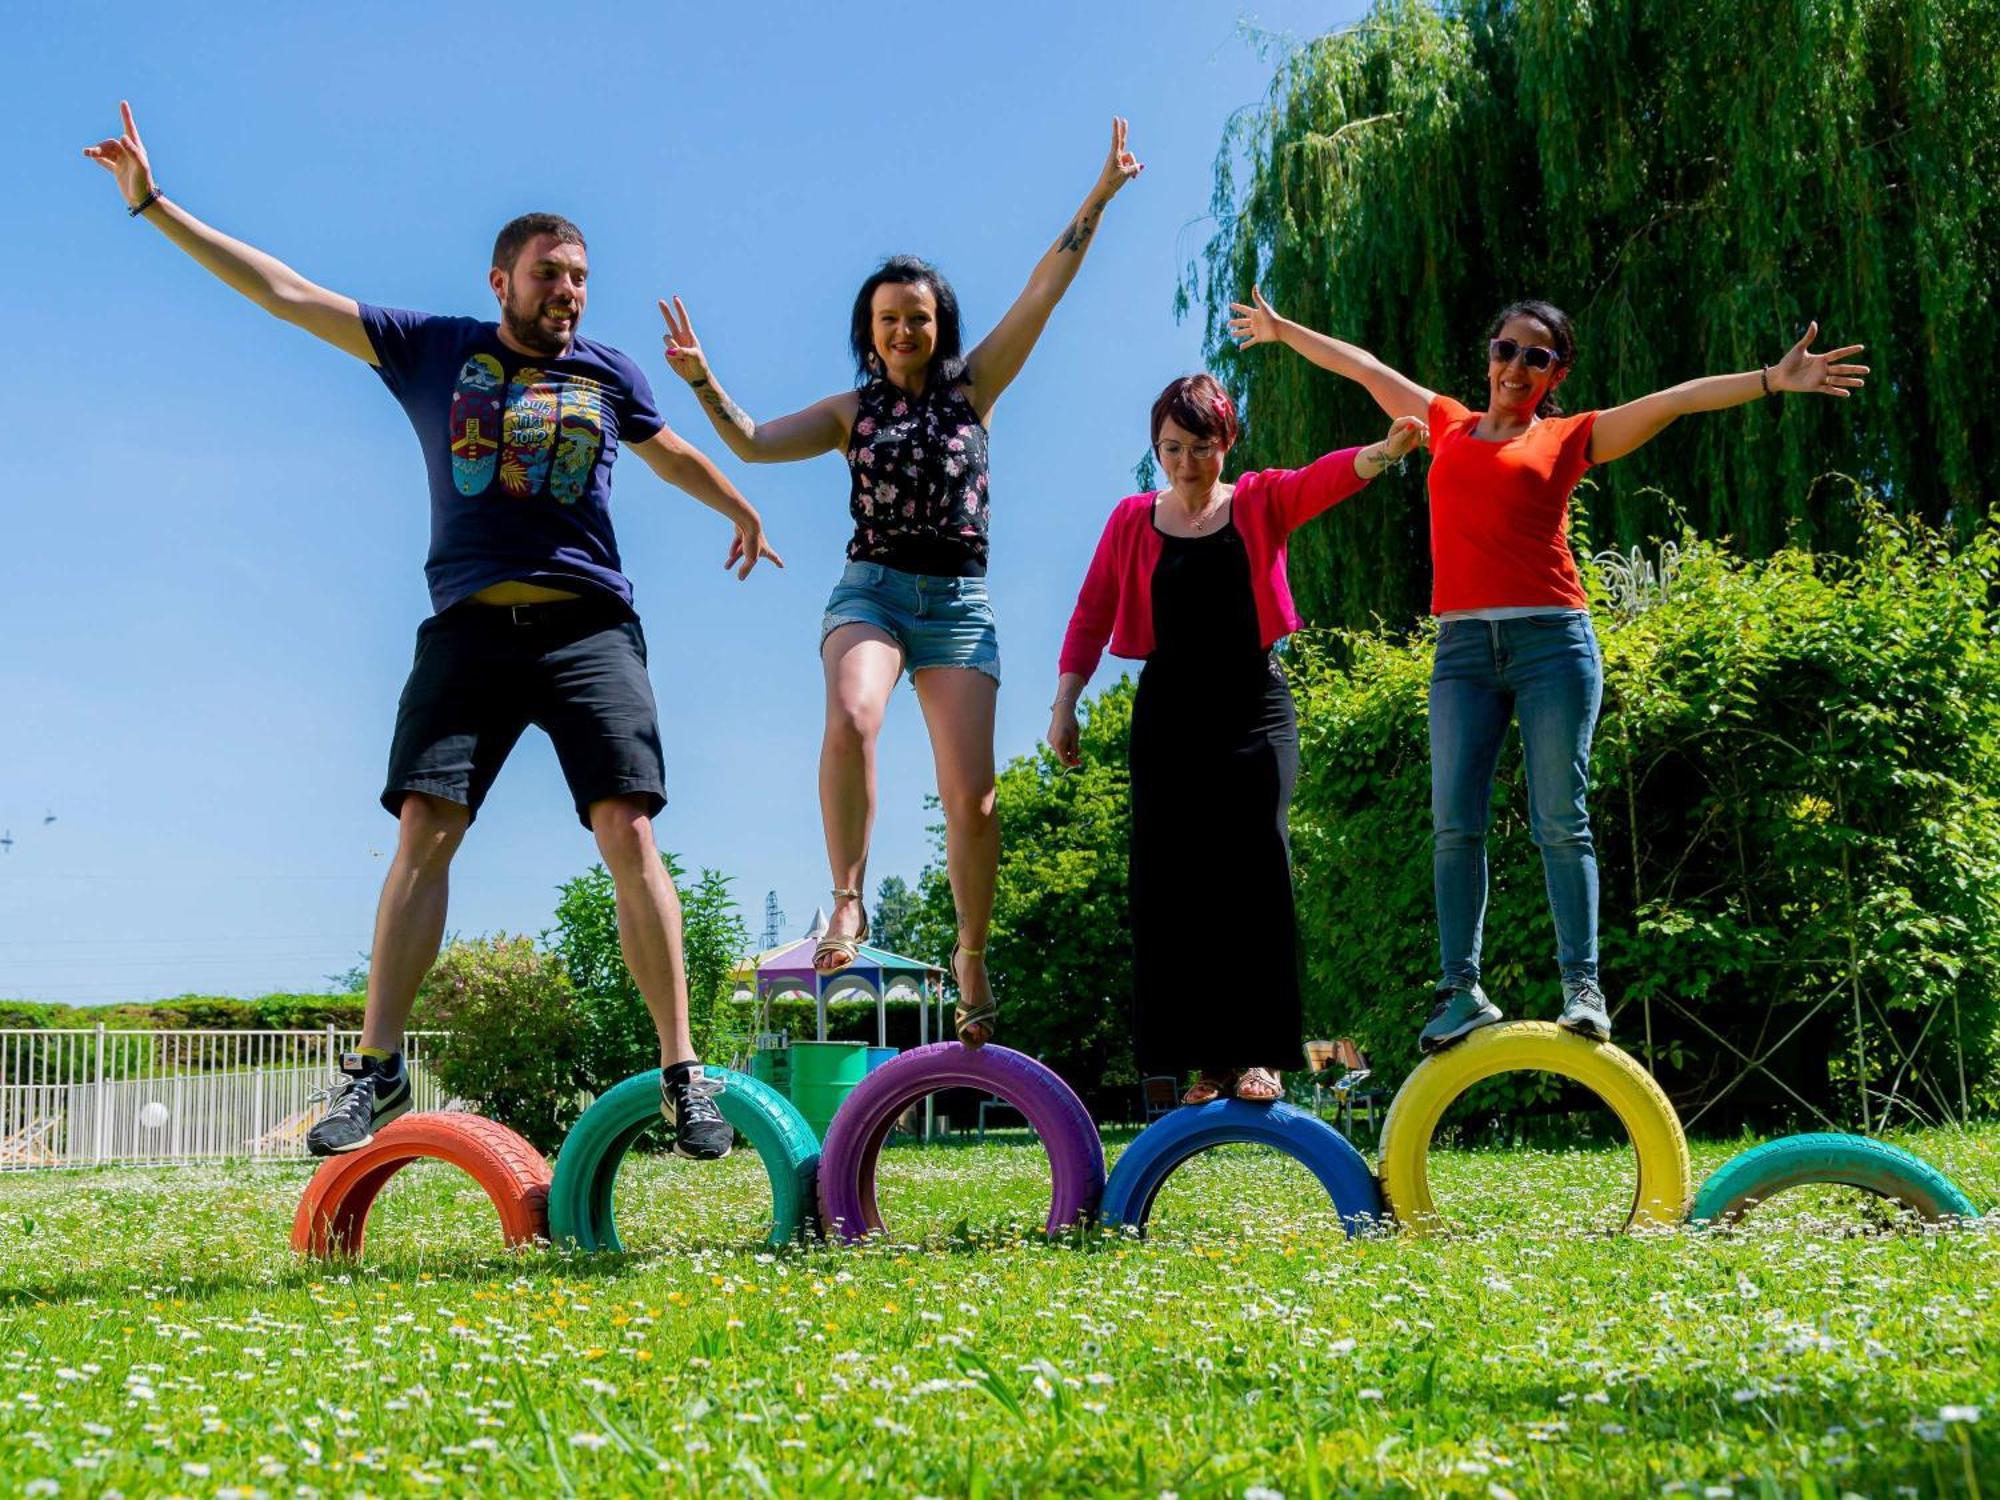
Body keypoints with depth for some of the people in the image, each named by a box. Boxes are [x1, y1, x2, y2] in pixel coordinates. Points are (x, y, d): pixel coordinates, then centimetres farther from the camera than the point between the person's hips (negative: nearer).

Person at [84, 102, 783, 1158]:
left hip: (587, 627, 0)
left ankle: (682, 1073, -10)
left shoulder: (609, 374, 14)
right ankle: (377, 1069, -5)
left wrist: (742, 513, 47)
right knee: (423, 830, -10)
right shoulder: (433, 351, 12)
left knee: (629, 833, -12)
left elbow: (673, 455, 34)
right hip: (469, 627, 1)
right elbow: (283, 292, 13)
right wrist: (153, 205, 12)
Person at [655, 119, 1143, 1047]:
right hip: (870, 588, 0)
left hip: (958, 600, 0)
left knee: (970, 795, -7)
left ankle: (973, 954, 12)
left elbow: (1041, 295, 6)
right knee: (851, 717, -34)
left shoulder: (973, 387, 10)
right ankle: (848, 900, -24)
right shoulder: (852, 411, 12)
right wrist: (702, 381, -11)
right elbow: (755, 444, 3)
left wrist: (1095, 203, 2)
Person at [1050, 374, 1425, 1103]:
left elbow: (1324, 478, -17)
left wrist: (1382, 452, -38)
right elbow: (1092, 612, 5)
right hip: (1168, 712, 2)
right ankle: (1204, 1060, 6)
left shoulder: (1260, 503, 3)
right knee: (1171, 884, -1)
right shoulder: (1133, 519, 7)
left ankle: (1260, 1053, -6)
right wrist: (1064, 703, -3)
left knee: (1255, 873, -9)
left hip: (1254, 707, -2)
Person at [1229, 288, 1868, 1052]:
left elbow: (1676, 398, 1)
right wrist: (1282, 328, 41)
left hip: (1552, 640, -2)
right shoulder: (1449, 425, 19)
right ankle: (1460, 990, -1)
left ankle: (1582, 986, -6)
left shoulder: (1569, 437, 10)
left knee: (1560, 819, -6)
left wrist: (1770, 380, -10)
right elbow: (1362, 365, 29)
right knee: (1454, 823, -4)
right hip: (1462, 647, 3)